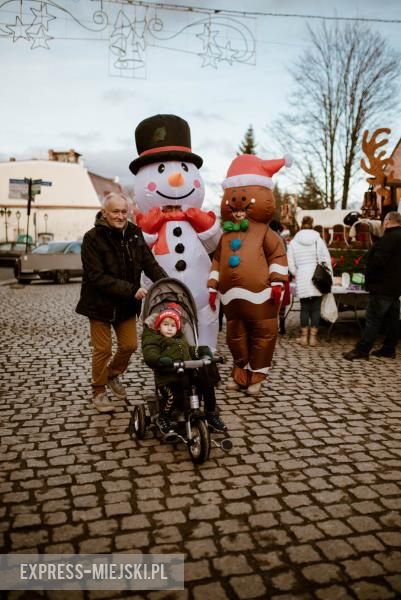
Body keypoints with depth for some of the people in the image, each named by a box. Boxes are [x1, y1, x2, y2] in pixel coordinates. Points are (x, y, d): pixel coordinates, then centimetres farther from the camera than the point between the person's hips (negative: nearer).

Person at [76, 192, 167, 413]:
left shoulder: (134, 233, -1)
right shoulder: (93, 238, -16)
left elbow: (150, 263, -1)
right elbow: (97, 277, -22)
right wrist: (131, 290, -27)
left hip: (127, 303, 5)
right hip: (100, 302, -5)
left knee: (129, 345, 10)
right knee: (103, 349, 4)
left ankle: (113, 374, 40)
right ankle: (98, 392, 24)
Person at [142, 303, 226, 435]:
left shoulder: (181, 340, 28)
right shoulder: (153, 340, 5)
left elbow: (190, 350, 21)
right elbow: (149, 356, -13)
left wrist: (201, 350, -1)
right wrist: (160, 360, -34)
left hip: (187, 374, 6)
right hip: (167, 377, -6)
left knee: (207, 383, -14)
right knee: (174, 396, -32)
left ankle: (211, 415, 9)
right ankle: (162, 419, 1)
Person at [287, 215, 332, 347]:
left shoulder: (293, 242, 3)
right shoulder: (318, 240, 2)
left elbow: (291, 264, 0)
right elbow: (326, 260, 0)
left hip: (302, 280, 0)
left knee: (304, 307, 8)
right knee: (316, 308, 5)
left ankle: (304, 337, 11)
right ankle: (313, 337, 7)